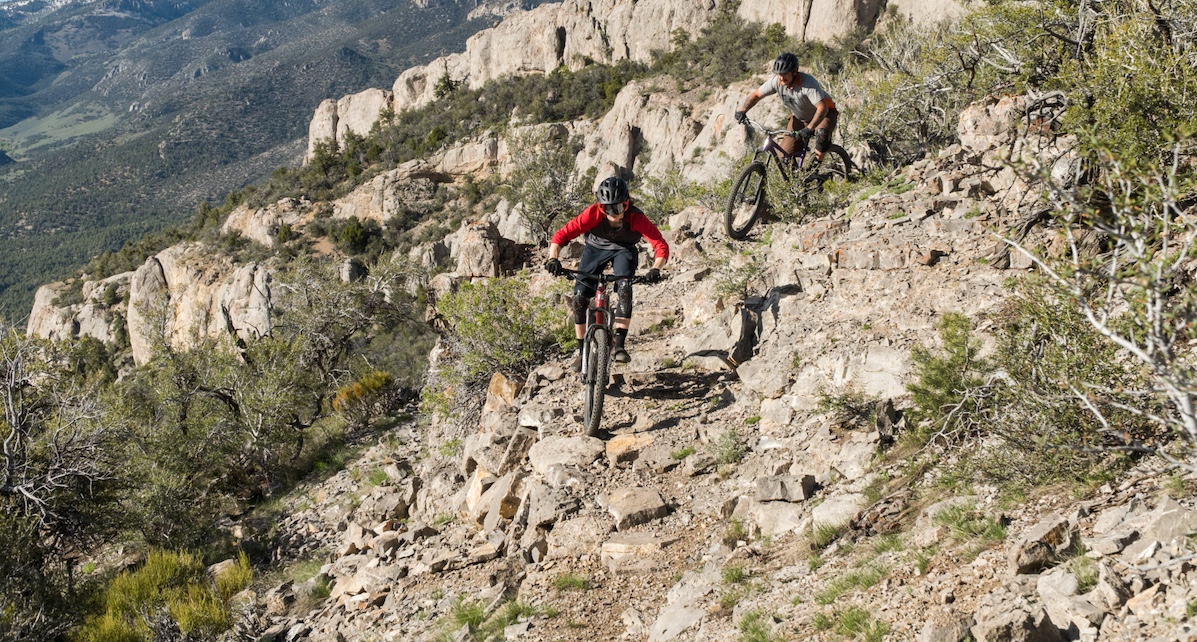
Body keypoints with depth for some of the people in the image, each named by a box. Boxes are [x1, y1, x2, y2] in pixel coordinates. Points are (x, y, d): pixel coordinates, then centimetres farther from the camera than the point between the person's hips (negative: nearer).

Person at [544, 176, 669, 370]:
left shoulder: (636, 218, -33)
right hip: (596, 248, 1)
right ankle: (582, 350, 2)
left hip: (623, 250, -1)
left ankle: (619, 344, -21)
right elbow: (560, 236, -31)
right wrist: (553, 259, -47)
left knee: (625, 288, -28)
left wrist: (655, 270, -51)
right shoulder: (593, 214, -33)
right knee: (580, 295, -13)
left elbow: (661, 246, -34)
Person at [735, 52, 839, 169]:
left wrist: (809, 129, -54)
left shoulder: (808, 83, -36)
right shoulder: (776, 81, -21)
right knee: (785, 155, -9)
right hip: (800, 118, 5)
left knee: (822, 133, -37)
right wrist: (742, 111, -24)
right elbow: (756, 94, -8)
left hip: (824, 114, -5)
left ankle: (817, 164, -13)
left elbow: (822, 108, -43)